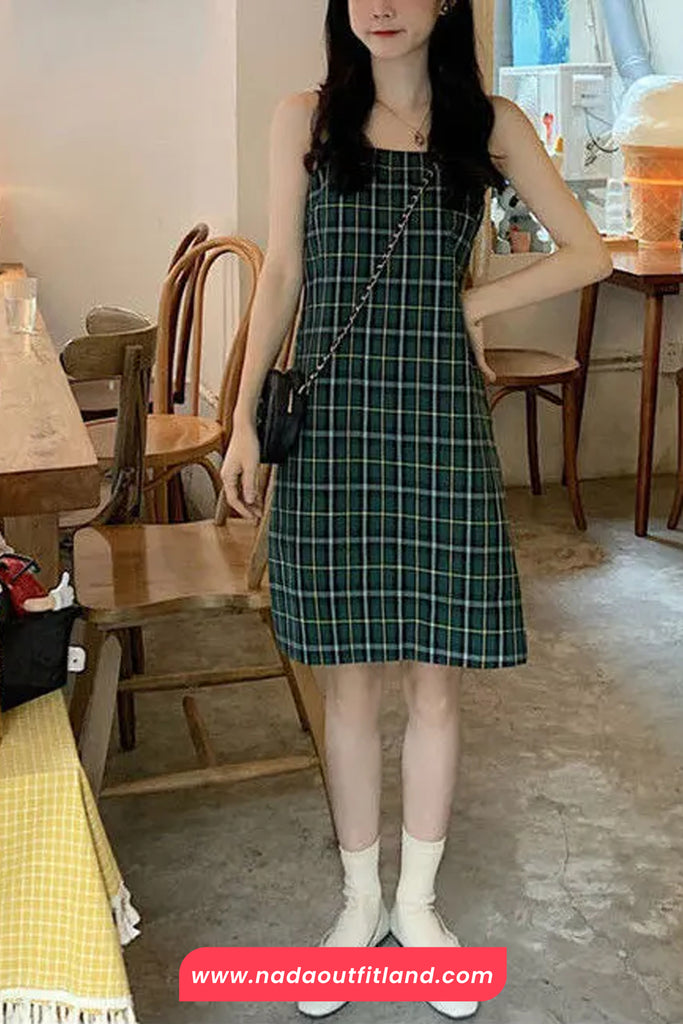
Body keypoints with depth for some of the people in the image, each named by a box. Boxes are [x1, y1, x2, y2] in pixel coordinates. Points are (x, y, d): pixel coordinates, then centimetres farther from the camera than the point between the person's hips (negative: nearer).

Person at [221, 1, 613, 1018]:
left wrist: (474, 302, 0)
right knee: (349, 680, 7)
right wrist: (243, 421, 0)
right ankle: (361, 902, 27)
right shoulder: (304, 119, 5)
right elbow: (281, 275, 5)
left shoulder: (491, 124, 5)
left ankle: (417, 901, 28)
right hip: (332, 424, 0)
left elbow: (589, 252, 7)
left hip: (440, 423, 0)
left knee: (434, 681, 7)